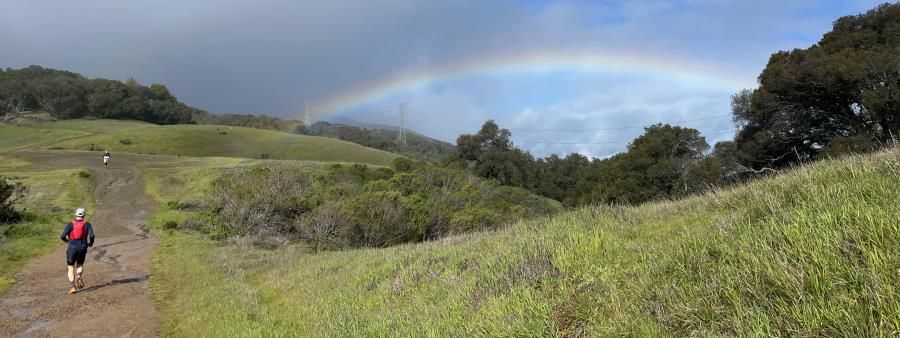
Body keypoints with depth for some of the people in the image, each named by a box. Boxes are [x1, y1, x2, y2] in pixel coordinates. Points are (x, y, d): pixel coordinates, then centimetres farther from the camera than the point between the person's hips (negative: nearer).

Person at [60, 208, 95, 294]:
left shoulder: (70, 224, 1)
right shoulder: (87, 224, 1)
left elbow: (62, 236, -6)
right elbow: (91, 236, -12)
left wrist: (66, 240, 17)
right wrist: (90, 243, 8)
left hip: (72, 248, -1)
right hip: (82, 248, 1)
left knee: (71, 268, 10)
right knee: (80, 265, 25)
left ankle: (73, 287, -3)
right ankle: (78, 277, -5)